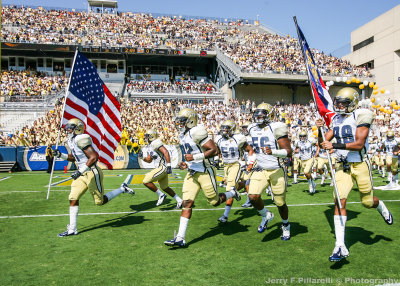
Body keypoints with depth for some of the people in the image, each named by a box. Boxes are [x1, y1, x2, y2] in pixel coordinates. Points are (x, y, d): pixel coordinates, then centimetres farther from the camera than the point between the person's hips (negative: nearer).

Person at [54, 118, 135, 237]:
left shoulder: (81, 139, -19)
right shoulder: (71, 141, 11)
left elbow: (94, 157, -25)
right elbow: (73, 157, 27)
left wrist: (80, 171, -26)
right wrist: (60, 155, 10)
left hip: (92, 173, -9)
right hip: (82, 175, 9)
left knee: (100, 201, 3)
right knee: (73, 198, 2)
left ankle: (122, 189, 20)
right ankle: (72, 229, 10)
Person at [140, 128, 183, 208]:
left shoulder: (155, 143, -12)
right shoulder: (151, 146, 18)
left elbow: (166, 152, -23)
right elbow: (149, 160, 27)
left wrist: (169, 165, -29)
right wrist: (142, 157, 9)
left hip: (162, 167, -10)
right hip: (160, 168, 10)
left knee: (146, 181, -13)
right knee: (165, 187, 19)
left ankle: (161, 195, -1)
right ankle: (179, 201, 28)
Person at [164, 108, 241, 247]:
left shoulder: (196, 132, -19)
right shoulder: (183, 135, 10)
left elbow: (214, 150, -22)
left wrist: (194, 157, -24)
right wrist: (186, 163, 9)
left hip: (205, 172, -7)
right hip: (192, 173, 8)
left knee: (214, 201, 9)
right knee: (187, 203, 0)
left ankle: (232, 193, 40)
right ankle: (180, 238, 1)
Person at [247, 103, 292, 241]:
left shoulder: (275, 128, -12)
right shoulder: (253, 129, 8)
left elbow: (288, 151, -15)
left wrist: (273, 152, -30)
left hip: (276, 171, -4)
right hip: (260, 170, 4)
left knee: (280, 203, 6)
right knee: (253, 196, -16)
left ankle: (286, 226, 36)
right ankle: (266, 215, 15)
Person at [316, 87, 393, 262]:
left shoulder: (360, 116, -11)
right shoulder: (336, 120, 8)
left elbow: (359, 144, -21)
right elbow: (322, 143, 8)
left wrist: (334, 145, -26)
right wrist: (320, 131, -10)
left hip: (360, 164, -4)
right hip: (342, 166, 4)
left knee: (367, 202, 10)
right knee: (340, 201, -9)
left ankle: (382, 208, 51)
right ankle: (340, 247, -7)